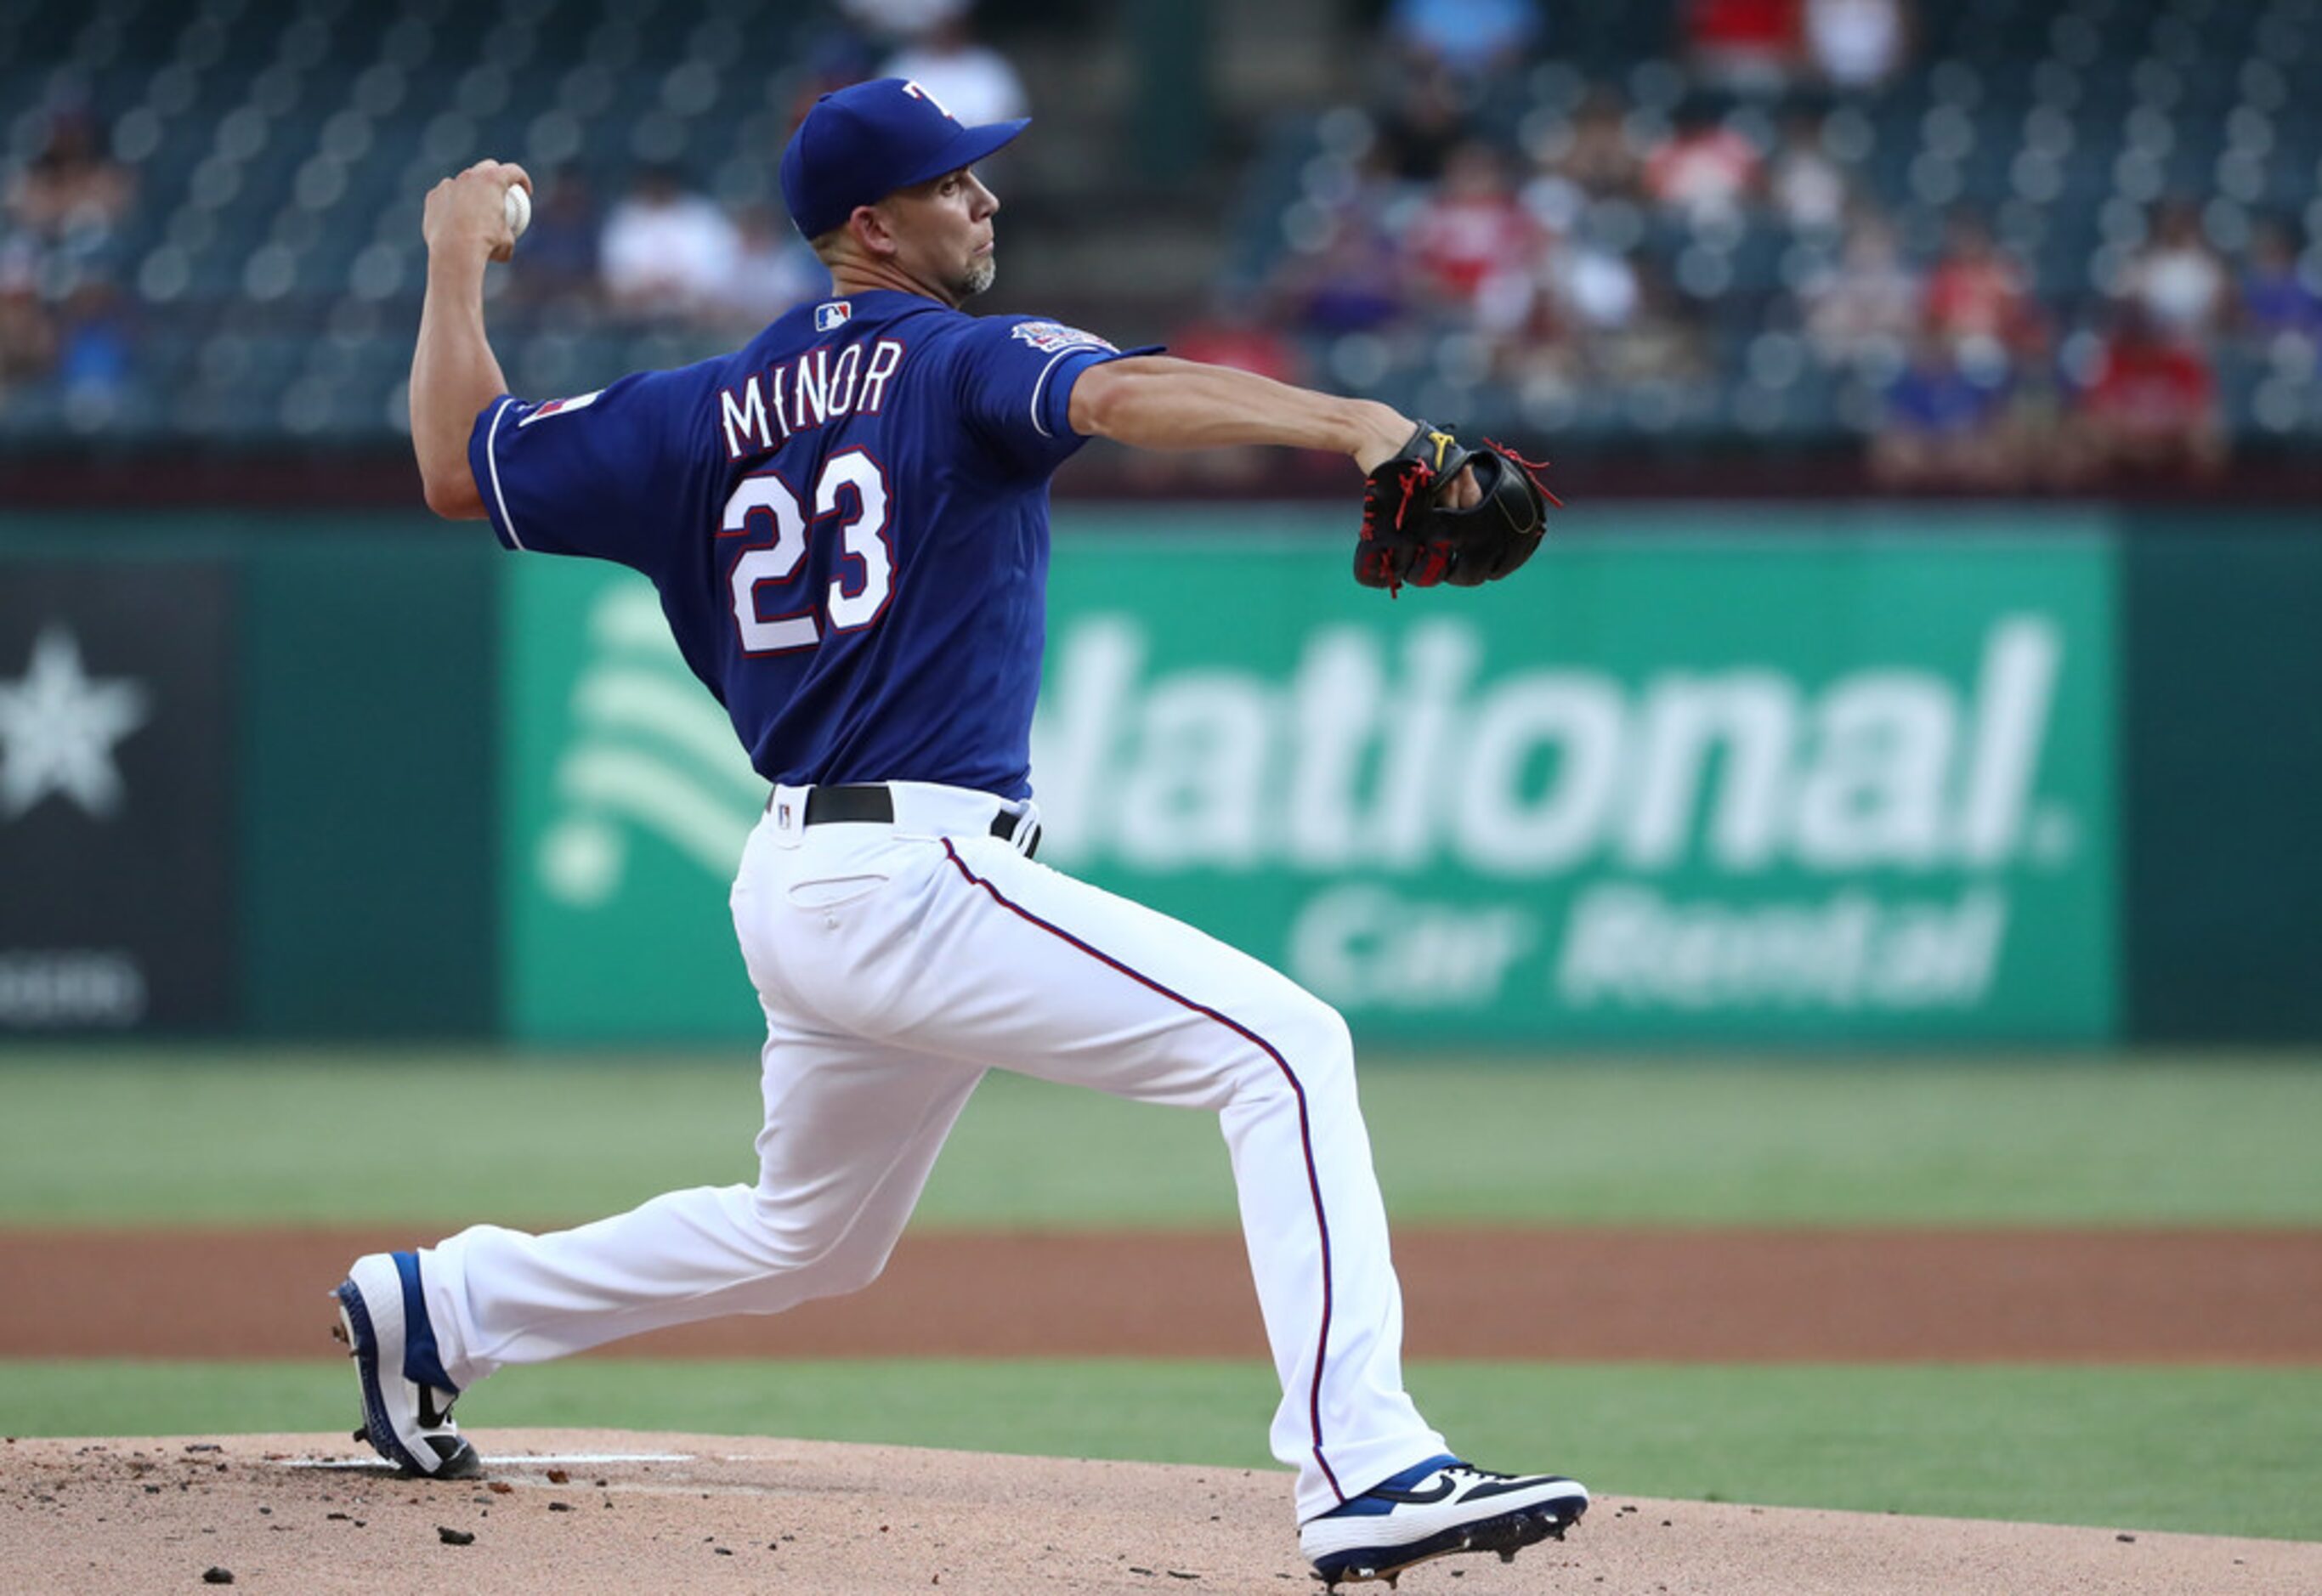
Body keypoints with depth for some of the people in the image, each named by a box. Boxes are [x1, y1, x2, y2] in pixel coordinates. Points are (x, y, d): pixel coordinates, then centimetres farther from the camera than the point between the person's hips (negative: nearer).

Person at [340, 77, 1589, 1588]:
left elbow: (462, 470, 18)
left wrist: (457, 269, 32)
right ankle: (1365, 1468, -28)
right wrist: (1350, 423, -39)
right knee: (1284, 1046, -15)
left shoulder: (708, 415, 14)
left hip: (793, 890, 8)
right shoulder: (961, 366, -4)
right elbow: (1119, 394, -25)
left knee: (806, 1239, 30)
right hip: (915, 877, -8)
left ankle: (439, 1307, 35)